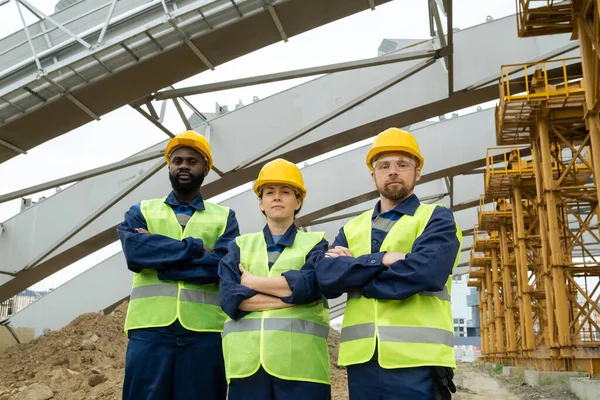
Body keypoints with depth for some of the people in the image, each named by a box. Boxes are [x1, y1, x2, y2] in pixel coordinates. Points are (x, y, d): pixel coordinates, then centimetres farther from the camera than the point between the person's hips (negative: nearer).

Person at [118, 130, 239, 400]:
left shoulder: (224, 218, 12)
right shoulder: (141, 212, 15)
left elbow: (224, 265, -7)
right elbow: (135, 252, -6)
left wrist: (158, 258, -7)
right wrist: (196, 248, -9)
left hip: (205, 331, 0)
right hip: (150, 329, 1)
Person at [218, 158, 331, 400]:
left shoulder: (315, 243, 13)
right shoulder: (240, 245, 18)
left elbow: (308, 284, -9)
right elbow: (229, 297, 0)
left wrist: (253, 282, 0)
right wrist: (291, 296, -7)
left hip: (300, 362, -1)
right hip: (246, 362, 2)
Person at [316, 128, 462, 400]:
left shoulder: (437, 219, 3)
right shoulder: (352, 228, 16)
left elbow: (423, 272, -15)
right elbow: (325, 276, -1)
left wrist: (351, 272, -4)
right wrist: (383, 259, -14)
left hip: (417, 359, -4)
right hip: (362, 359, 4)